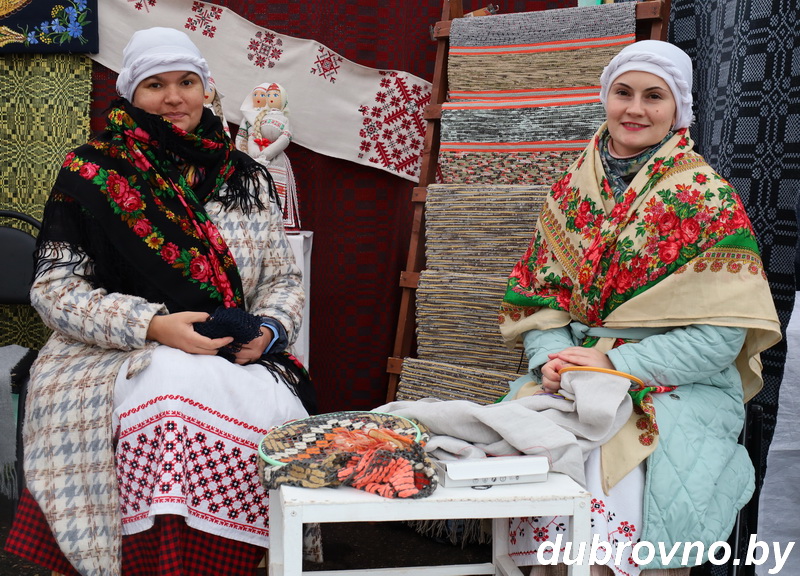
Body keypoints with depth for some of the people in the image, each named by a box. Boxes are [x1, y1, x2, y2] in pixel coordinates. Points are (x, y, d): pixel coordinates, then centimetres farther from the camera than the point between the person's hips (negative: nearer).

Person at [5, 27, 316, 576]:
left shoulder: (248, 178, 15)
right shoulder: (91, 175, 4)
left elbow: (283, 278, 16)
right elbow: (55, 289, -2)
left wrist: (268, 330, -7)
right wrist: (153, 326, -15)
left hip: (239, 360, 3)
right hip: (117, 360, -3)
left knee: (275, 413, -29)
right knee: (174, 408, -37)